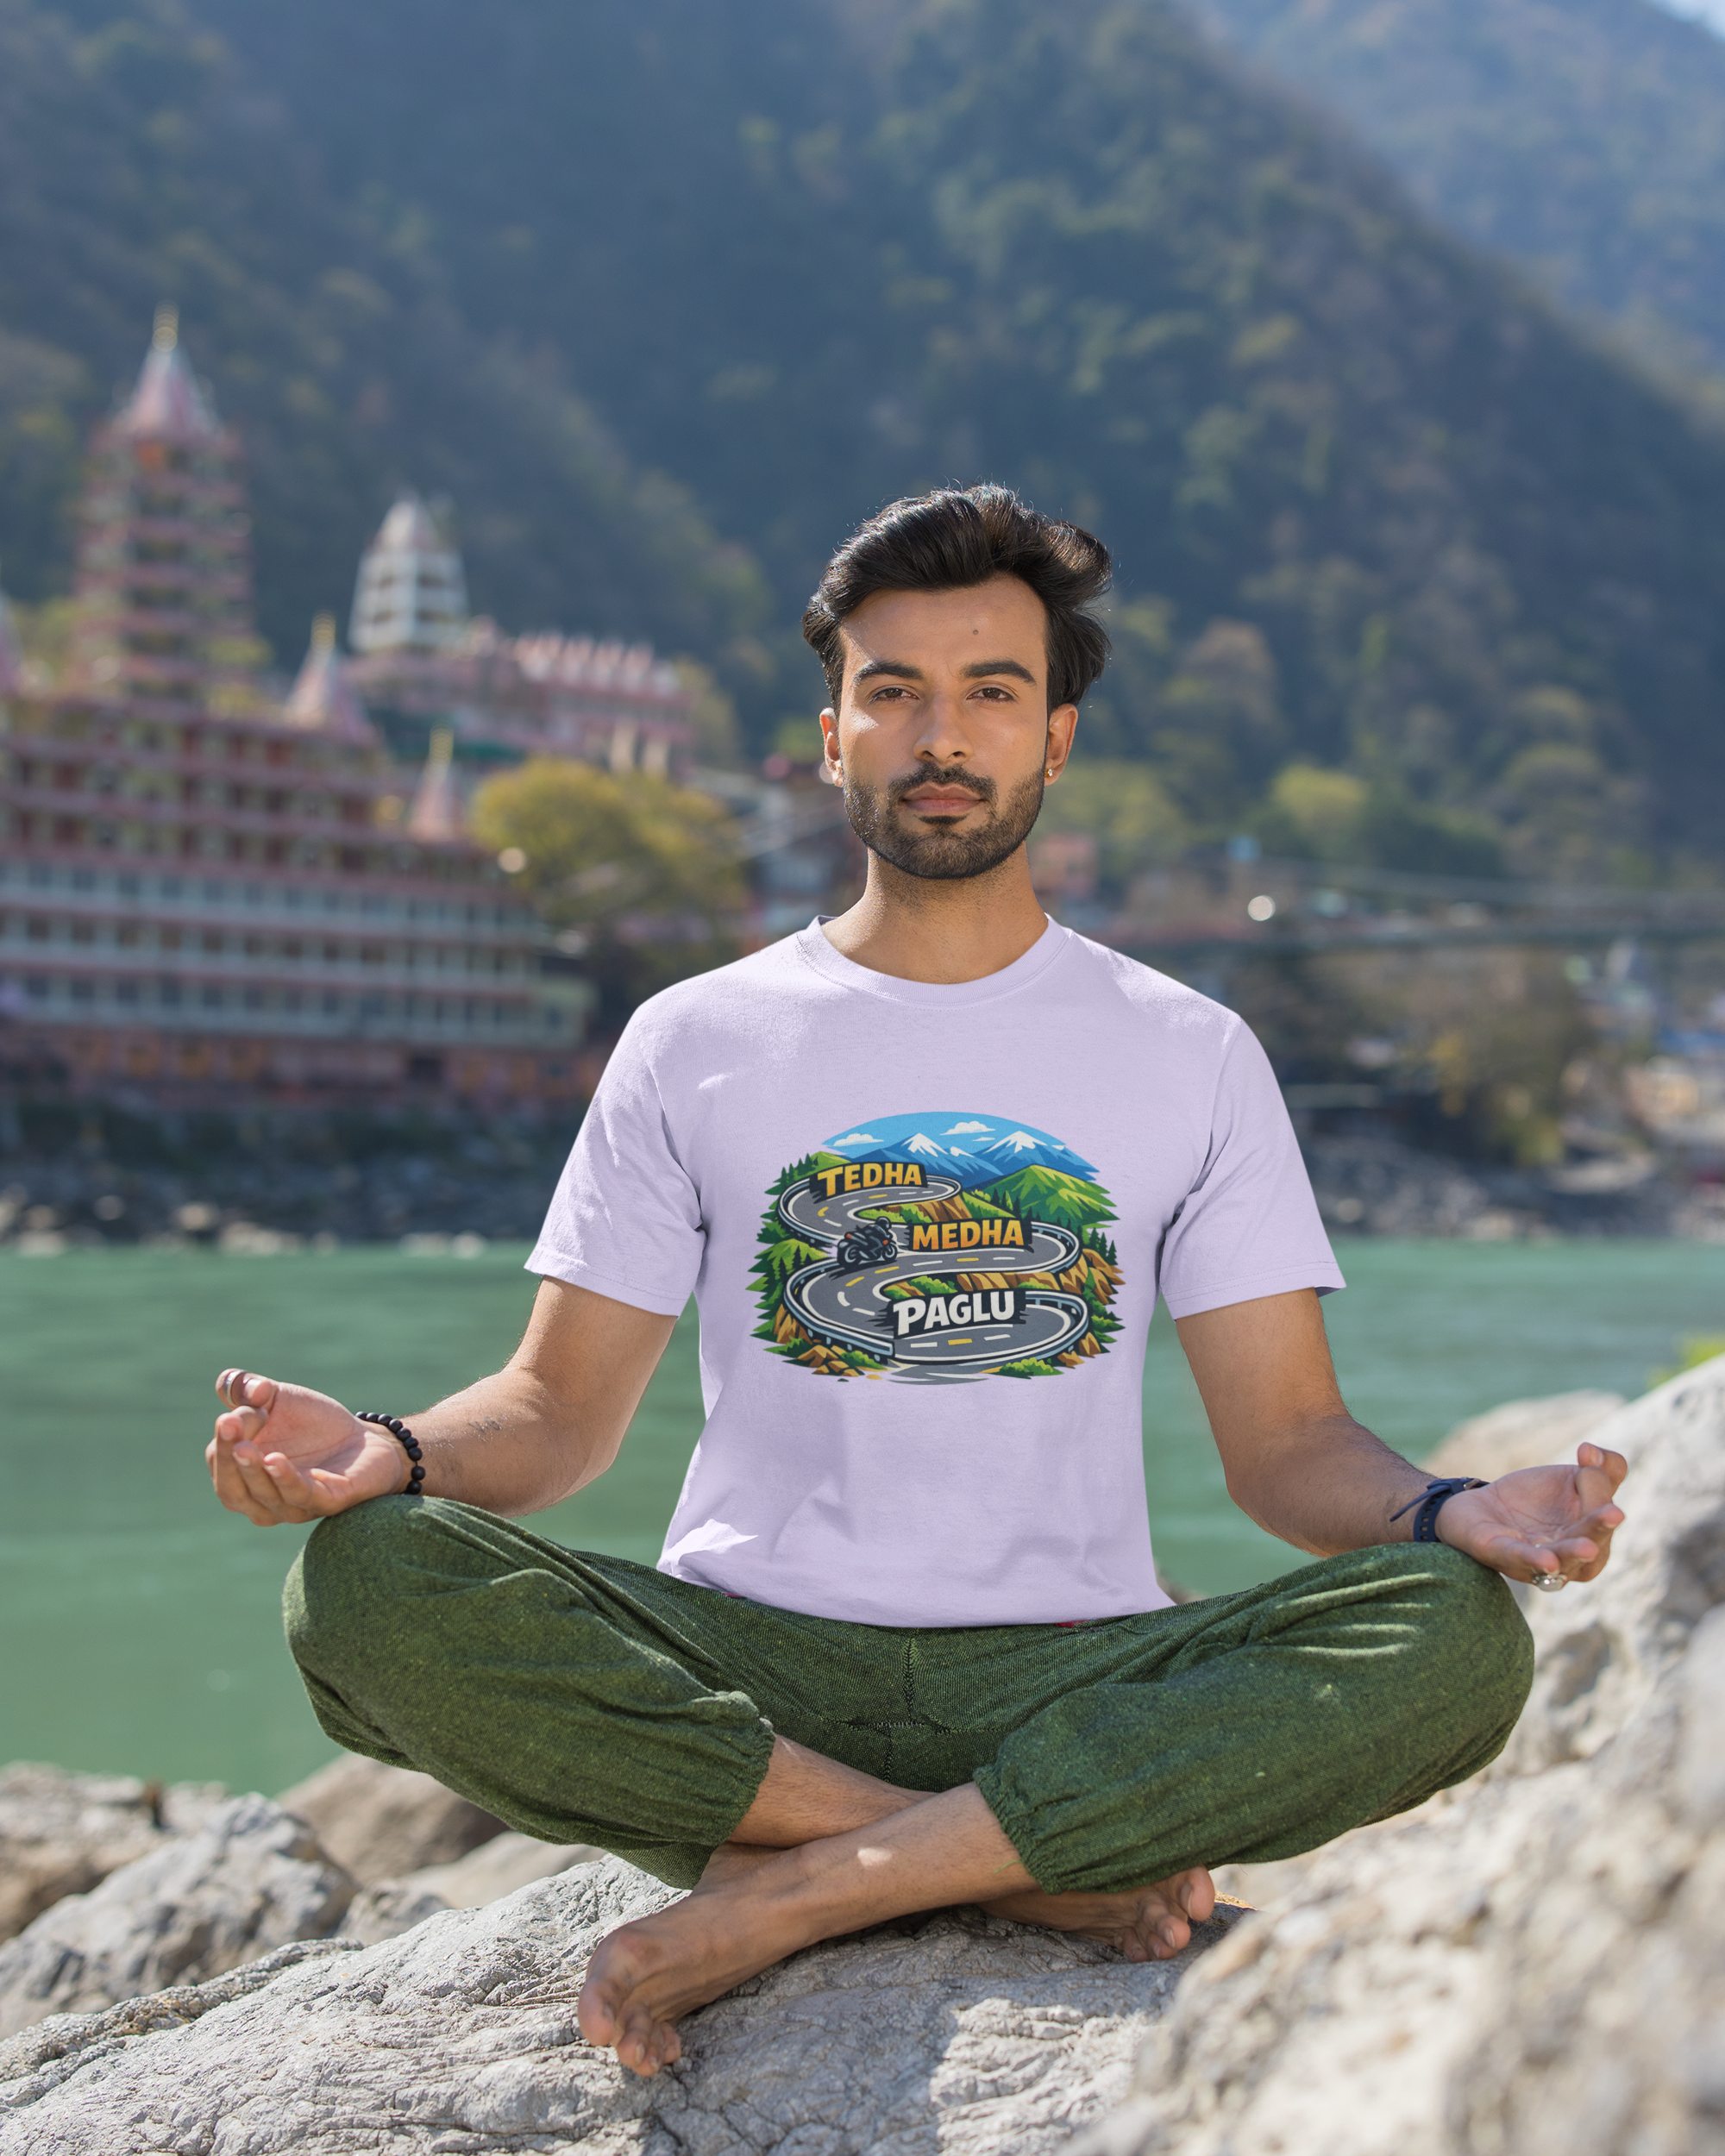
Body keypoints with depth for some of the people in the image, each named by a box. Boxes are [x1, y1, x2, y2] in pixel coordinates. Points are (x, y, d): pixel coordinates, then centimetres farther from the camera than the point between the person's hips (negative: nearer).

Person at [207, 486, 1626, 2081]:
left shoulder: (1192, 1055, 11)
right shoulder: (694, 1042, 11)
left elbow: (1286, 1442, 7)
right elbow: (563, 1409, 8)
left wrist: (1451, 1514, -16)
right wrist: (388, 1455, -15)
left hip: (1075, 1678, 0)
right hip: (738, 1671, 0)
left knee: (1458, 1634, -28)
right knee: (366, 1585, -27)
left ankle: (787, 1892, -25)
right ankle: (1048, 1866, -21)